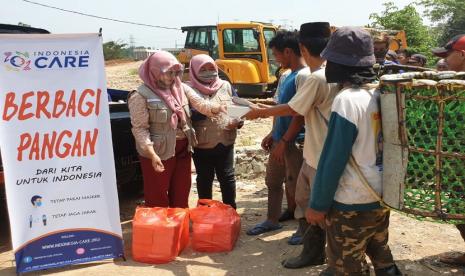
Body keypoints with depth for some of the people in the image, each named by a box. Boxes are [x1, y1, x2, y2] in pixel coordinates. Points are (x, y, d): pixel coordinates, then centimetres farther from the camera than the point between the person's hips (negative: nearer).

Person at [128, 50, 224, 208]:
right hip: (160, 151, -6)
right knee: (158, 195, 7)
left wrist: (216, 108, -27)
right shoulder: (141, 96, -14)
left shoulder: (181, 88, 4)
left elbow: (199, 103, -5)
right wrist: (152, 154, -24)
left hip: (182, 148, 6)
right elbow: (140, 129, -15)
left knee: (182, 190, 20)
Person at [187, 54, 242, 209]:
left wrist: (239, 121, -8)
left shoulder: (225, 86, 7)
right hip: (202, 145, -2)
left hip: (226, 142, 3)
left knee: (227, 177, 11)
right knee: (205, 179, 12)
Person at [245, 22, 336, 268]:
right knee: (304, 200, 19)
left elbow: (291, 110, -14)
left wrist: (260, 112, 1)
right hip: (313, 154, 10)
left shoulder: (317, 78, -23)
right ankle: (312, 251, 32)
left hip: (323, 158, -10)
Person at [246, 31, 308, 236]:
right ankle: (272, 220, 31)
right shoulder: (286, 75, 12)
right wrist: (272, 134, 16)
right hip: (280, 139, 9)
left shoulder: (304, 76, -17)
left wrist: (284, 141, -19)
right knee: (272, 181, 17)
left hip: (295, 142, -9)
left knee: (295, 187, 2)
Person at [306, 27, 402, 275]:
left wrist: (318, 205, -11)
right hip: (381, 196, 8)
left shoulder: (347, 99, -21)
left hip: (351, 204, -8)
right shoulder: (377, 93, 1)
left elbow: (333, 159, -19)